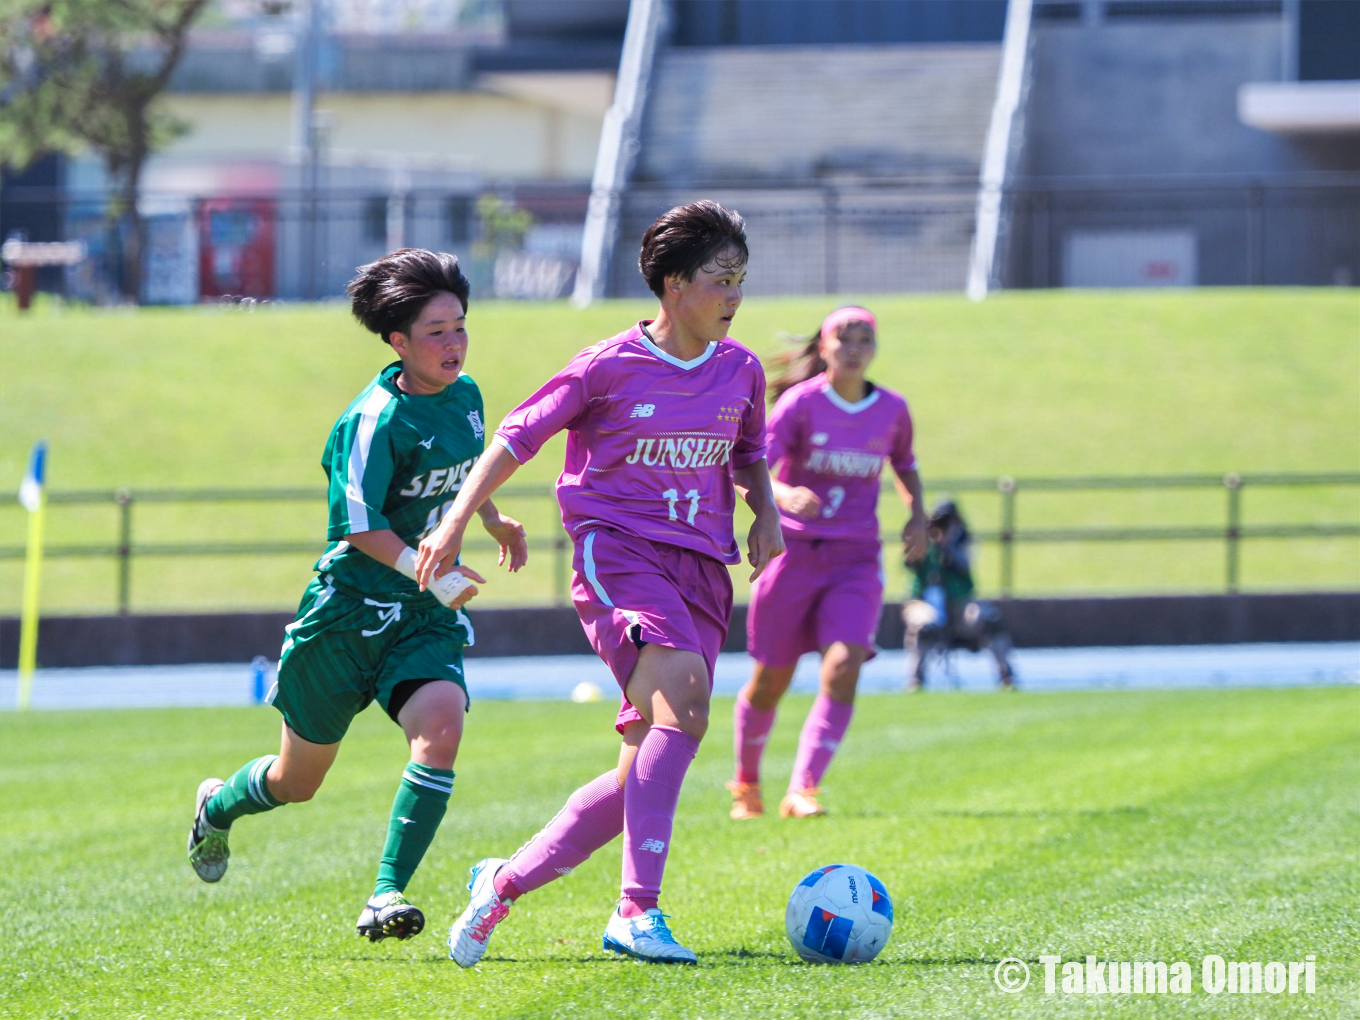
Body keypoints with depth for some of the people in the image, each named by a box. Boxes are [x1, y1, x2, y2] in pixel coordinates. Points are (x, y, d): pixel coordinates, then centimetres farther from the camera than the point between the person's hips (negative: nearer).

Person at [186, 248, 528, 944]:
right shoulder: (374, 421, -19)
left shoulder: (465, 396, 4)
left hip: (425, 615, 5)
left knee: (440, 727, -27)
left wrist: (493, 518, 31)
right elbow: (358, 525, -24)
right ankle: (218, 805, 48)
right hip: (348, 611, -5)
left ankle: (387, 897, -25)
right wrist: (427, 573, -31)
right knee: (297, 782, 12)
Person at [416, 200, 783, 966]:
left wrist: (766, 512, 7)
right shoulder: (610, 368, -5)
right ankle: (637, 912, -35)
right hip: (617, 550, -6)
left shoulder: (741, 371, 10)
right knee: (684, 694, -31)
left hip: (702, 571, 6)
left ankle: (506, 882, 17)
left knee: (646, 773, -1)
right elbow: (518, 437, 3)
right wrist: (457, 522, -3)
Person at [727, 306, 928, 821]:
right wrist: (784, 495, -40)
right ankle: (746, 782, 31)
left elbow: (904, 464, 24)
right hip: (794, 552, -2)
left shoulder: (892, 410, 3)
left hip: (855, 561, 2)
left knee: (843, 669, -20)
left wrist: (917, 513, 5)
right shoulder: (801, 403, -10)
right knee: (771, 681, 6)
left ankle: (802, 789, -19)